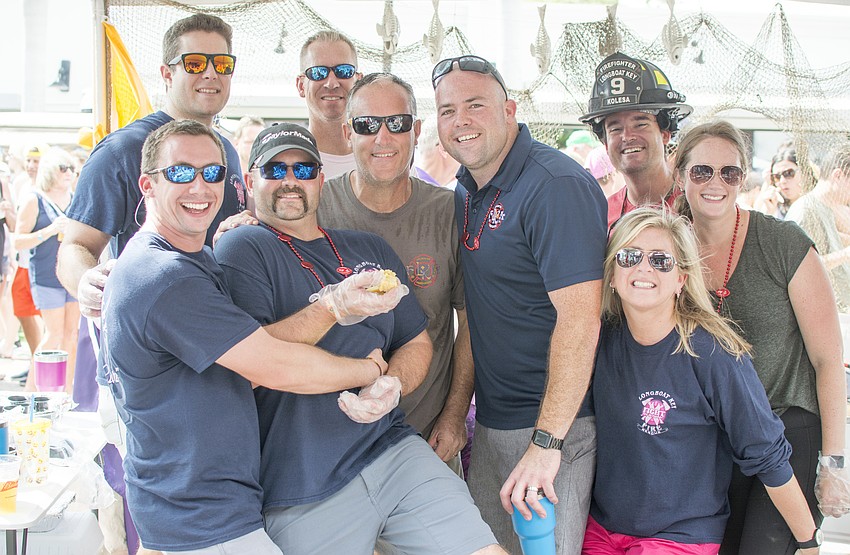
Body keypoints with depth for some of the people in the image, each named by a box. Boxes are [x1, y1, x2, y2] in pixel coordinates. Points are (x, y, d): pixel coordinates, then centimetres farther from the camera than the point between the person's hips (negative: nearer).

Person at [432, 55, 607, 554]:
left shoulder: (557, 185, -17)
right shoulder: (466, 193, 10)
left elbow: (579, 320, -24)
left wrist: (546, 442, -25)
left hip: (552, 423, -8)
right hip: (490, 426, 8)